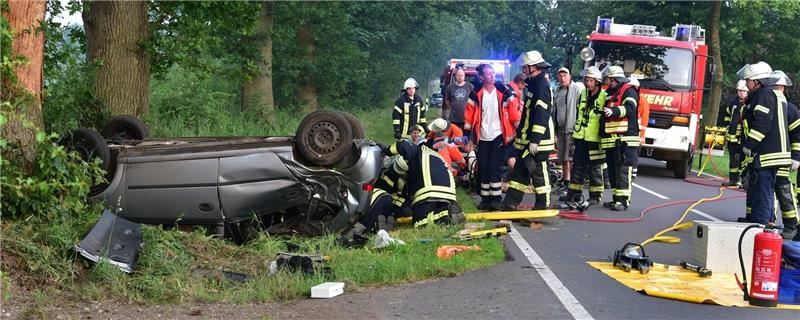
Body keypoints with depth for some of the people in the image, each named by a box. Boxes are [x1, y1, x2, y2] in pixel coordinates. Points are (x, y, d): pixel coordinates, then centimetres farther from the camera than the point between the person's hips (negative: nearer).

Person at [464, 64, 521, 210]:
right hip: (482, 137, 3)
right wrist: (467, 135, 0)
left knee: (494, 167, -8)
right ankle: (485, 198, 16)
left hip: (498, 135, -3)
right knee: (483, 168, 7)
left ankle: (496, 198, -1)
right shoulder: (476, 94, 1)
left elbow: (513, 111, -1)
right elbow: (469, 115, 2)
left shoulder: (504, 91, -4)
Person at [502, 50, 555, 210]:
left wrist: (534, 140, -25)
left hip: (538, 140, -10)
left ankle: (543, 204, 7)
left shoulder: (541, 86, -17)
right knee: (520, 170, 11)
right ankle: (510, 203, 15)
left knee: (538, 172, -2)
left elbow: (541, 115, -23)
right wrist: (521, 134, 25)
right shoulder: (534, 84, 16)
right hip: (528, 139, 10)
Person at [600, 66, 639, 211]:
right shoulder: (608, 94, 23)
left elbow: (629, 108, -21)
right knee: (612, 171, 8)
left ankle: (623, 200, -13)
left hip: (625, 140, -8)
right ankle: (616, 198, 14)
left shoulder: (628, 91, -3)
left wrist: (614, 111, -37)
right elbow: (602, 115, 32)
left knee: (623, 171, -12)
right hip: (610, 141, 8)